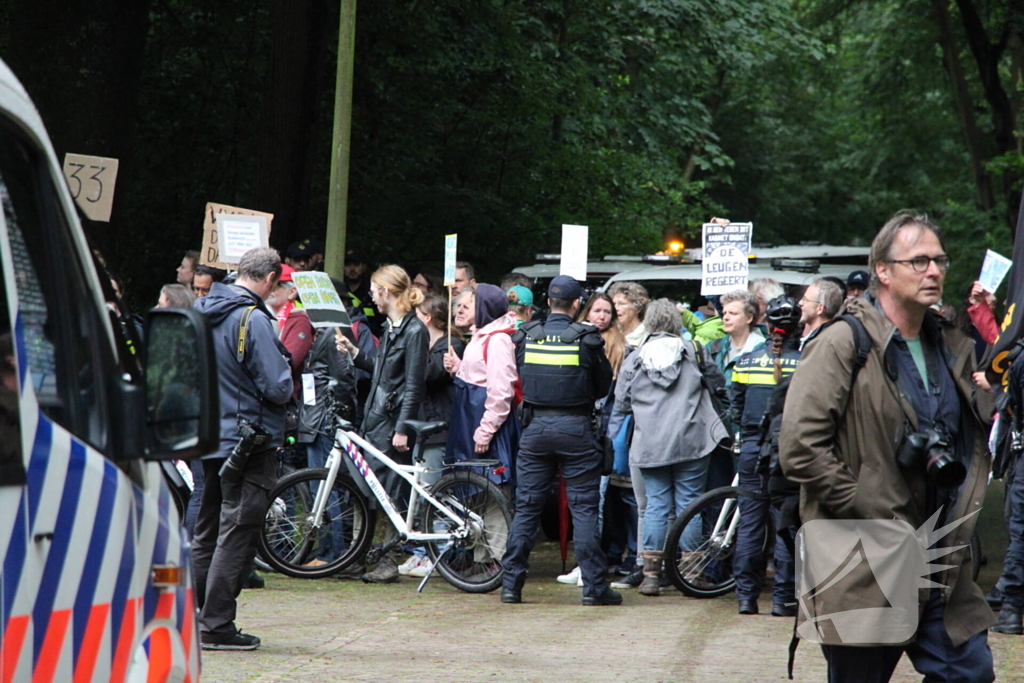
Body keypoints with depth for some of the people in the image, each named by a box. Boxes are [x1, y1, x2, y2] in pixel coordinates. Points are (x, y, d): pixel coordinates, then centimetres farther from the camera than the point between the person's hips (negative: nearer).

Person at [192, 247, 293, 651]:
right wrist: (287, 374, 1)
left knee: (207, 531, 16)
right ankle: (217, 627, -3)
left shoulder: (202, 313, 6)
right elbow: (278, 388, -20)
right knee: (237, 534, -3)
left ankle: (191, 617, 20)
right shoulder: (253, 320, -18)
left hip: (209, 435, 8)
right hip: (250, 438, -8)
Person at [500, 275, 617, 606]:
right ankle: (594, 587, 0)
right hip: (575, 427, -2)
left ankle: (511, 584, 6)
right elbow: (603, 386, 4)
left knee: (526, 507, 8)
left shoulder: (525, 337, 0)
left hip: (535, 426, 3)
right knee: (583, 508, 1)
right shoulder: (586, 339, -7)